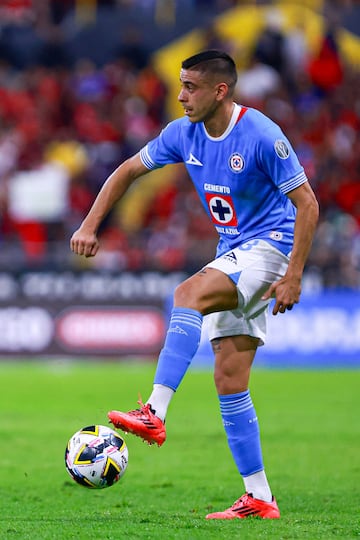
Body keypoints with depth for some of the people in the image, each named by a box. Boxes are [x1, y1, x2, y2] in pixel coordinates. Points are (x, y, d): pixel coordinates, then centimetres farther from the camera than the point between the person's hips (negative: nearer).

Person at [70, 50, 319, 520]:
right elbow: (128, 170, 12)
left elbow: (307, 204, -16)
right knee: (229, 382, 2)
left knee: (188, 295, -32)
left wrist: (293, 277, -20)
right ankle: (259, 499, 5)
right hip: (232, 254, 8)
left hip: (268, 246, -8)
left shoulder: (262, 136, -18)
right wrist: (90, 225, 2)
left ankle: (155, 414, -40)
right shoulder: (184, 133, 1)